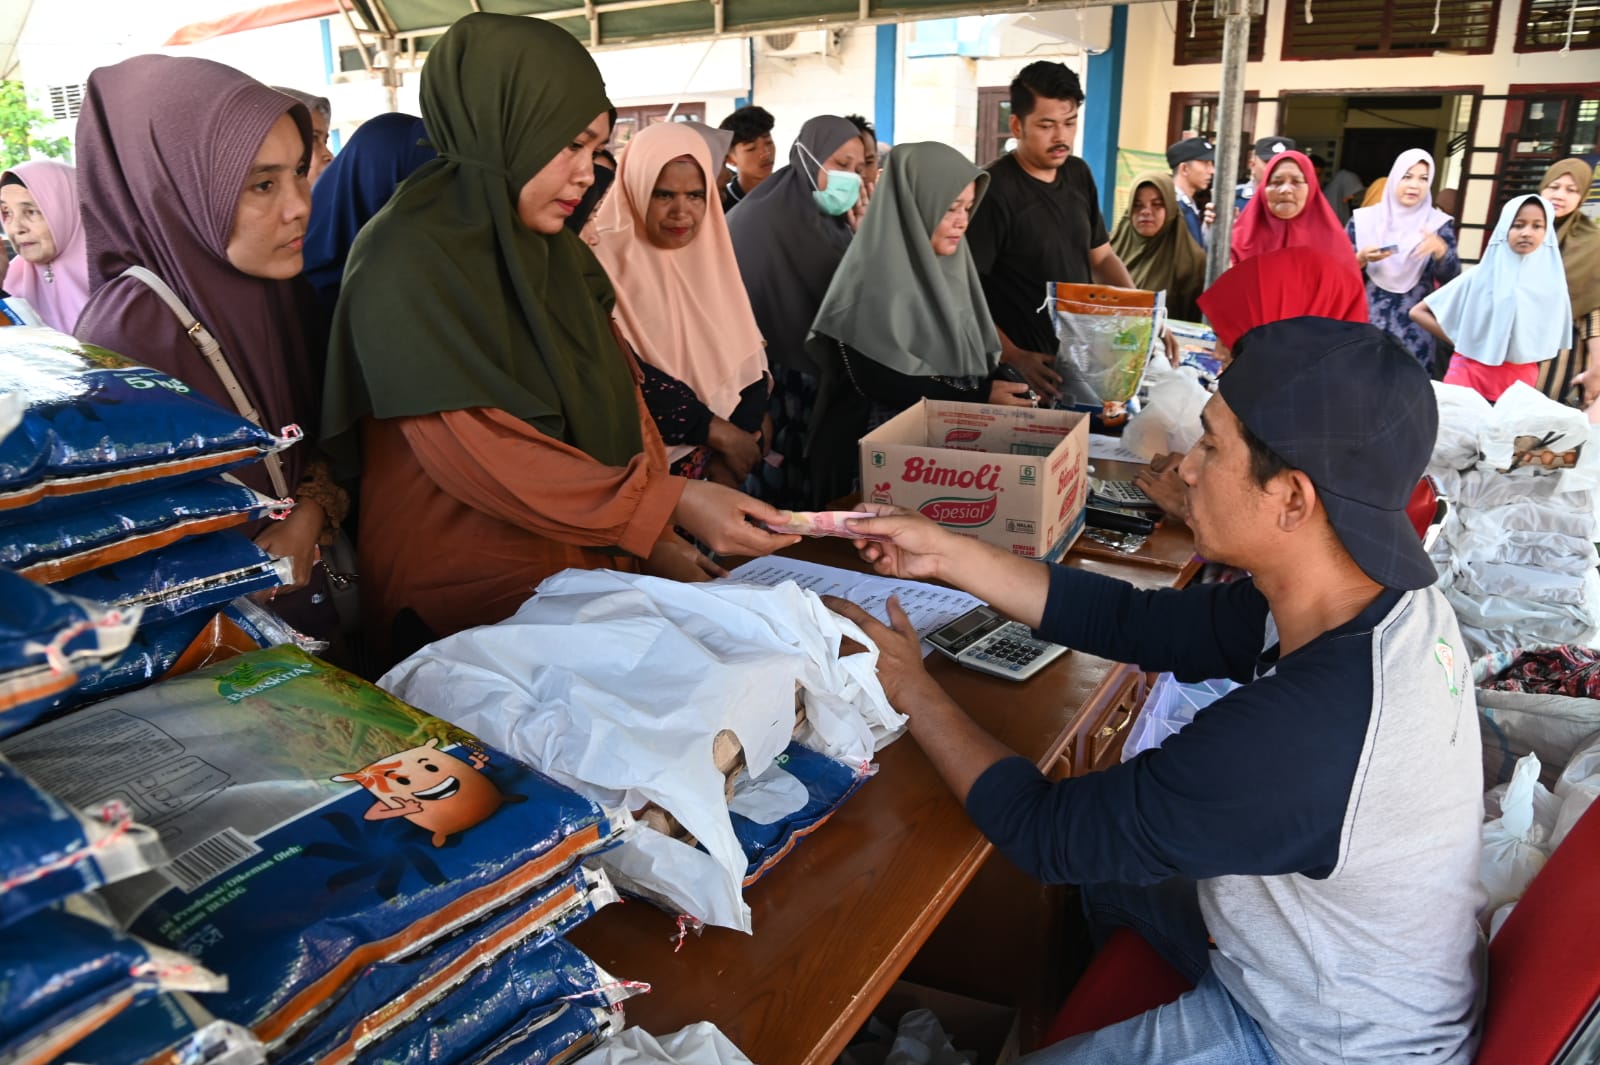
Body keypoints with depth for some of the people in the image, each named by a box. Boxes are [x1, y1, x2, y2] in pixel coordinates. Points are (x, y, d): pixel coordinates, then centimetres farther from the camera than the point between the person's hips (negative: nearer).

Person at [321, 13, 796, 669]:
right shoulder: (409, 263, -13)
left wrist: (653, 535, -4)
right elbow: (480, 457, -20)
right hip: (470, 606, -7)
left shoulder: (556, 252, 12)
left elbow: (617, 397, 9)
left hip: (589, 566, 8)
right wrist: (670, 504, -22)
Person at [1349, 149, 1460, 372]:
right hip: (1366, 325, 0)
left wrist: (1440, 248, -21)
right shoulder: (1363, 220, 4)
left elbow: (1451, 278, -3)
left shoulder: (1439, 224, 5)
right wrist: (1362, 258, -15)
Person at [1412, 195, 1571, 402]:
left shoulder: (1552, 282, 2)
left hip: (1520, 383, 2)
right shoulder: (1479, 276, -4)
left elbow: (1549, 342, 12)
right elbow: (1418, 312, -3)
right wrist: (1461, 341, -6)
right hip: (1469, 375, -2)